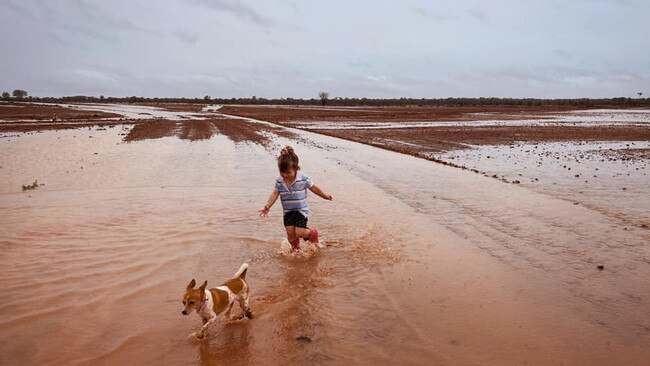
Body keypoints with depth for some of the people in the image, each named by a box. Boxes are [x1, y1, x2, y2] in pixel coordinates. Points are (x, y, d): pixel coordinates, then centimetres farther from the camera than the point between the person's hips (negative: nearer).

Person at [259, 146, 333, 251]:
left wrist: (325, 196, 8)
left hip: (301, 210, -3)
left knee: (299, 232, -12)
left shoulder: (303, 178, -16)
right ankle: (295, 248, 27)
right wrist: (268, 206, -27)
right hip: (288, 211, 3)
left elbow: (314, 188, -3)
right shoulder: (279, 181, -8)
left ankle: (313, 233, 20)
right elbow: (275, 194, -11)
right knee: (290, 233, -1)